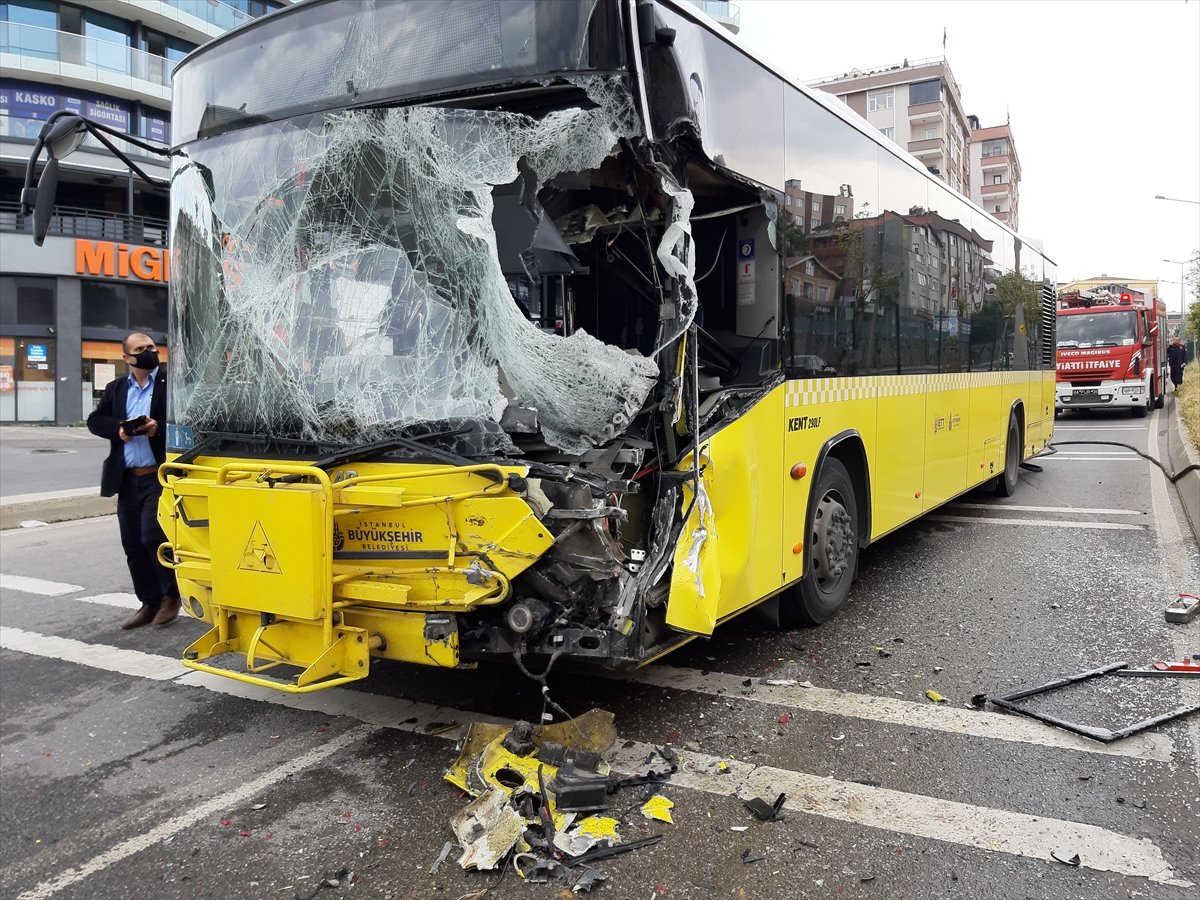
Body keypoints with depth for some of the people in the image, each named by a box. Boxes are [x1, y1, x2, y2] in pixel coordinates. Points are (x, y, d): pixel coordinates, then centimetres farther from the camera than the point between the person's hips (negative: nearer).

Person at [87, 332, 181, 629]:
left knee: (153, 537, -12)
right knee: (133, 545, 8)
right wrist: (118, 428, -9)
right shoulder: (115, 389, 15)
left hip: (160, 476, -6)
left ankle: (171, 595, 10)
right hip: (127, 479, 6)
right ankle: (150, 603, 20)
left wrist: (159, 427, -22)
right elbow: (95, 420, 10)